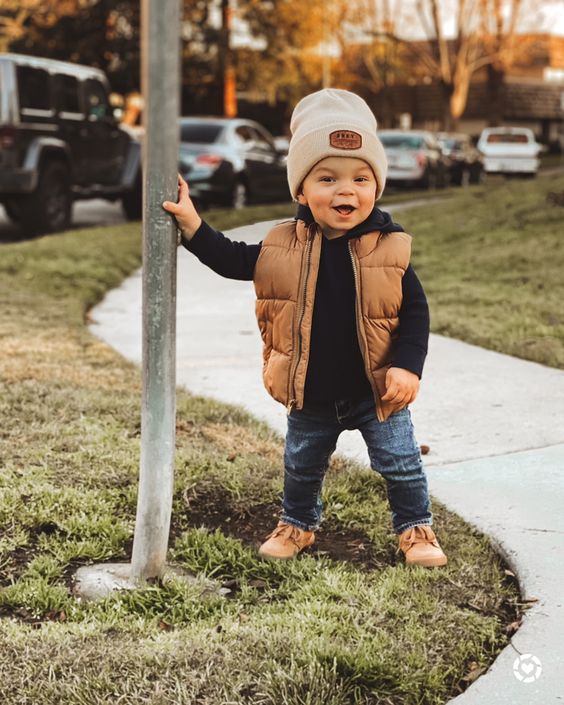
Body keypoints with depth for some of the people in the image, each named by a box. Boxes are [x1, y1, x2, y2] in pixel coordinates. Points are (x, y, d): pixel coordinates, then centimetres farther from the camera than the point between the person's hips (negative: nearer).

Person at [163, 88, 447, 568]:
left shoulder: (388, 250, -15)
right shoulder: (285, 248, -10)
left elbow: (416, 312, -9)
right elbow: (234, 262, 1)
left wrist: (408, 367, -19)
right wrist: (192, 224, -8)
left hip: (376, 393, -2)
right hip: (310, 397, 2)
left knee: (401, 463, 8)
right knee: (302, 465, 20)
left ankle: (415, 527, 30)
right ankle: (299, 523, 44)